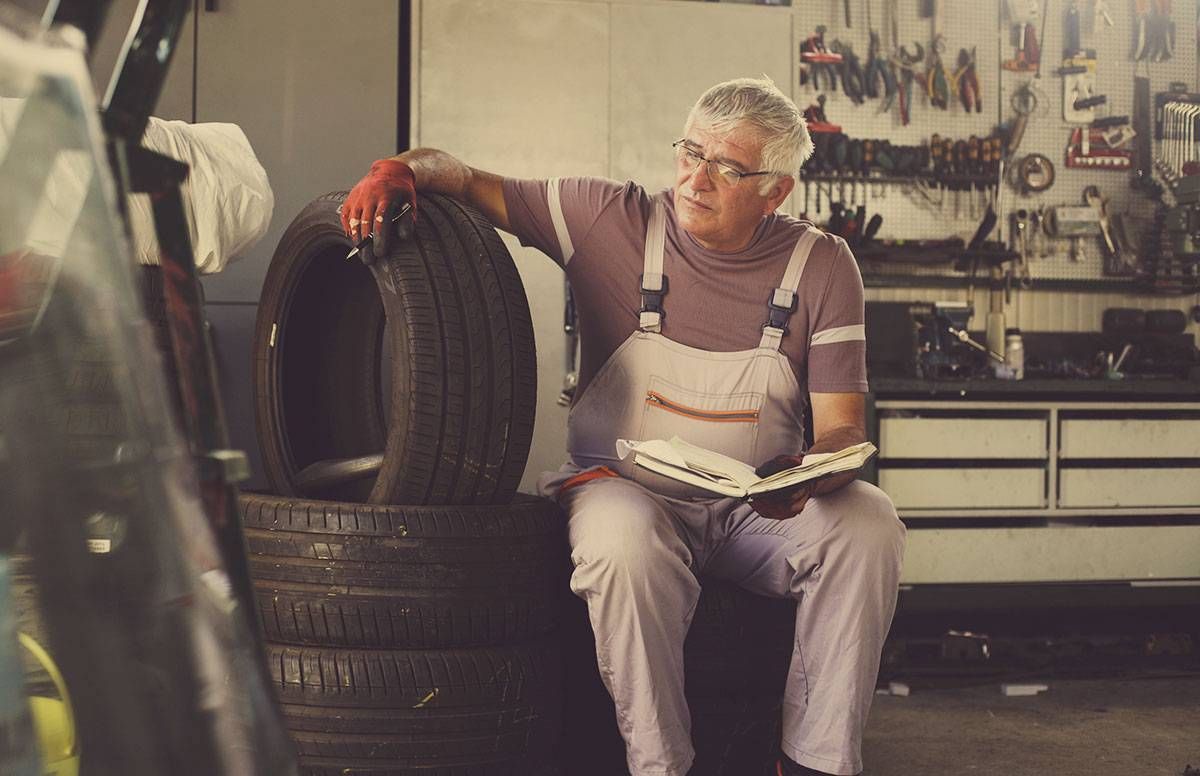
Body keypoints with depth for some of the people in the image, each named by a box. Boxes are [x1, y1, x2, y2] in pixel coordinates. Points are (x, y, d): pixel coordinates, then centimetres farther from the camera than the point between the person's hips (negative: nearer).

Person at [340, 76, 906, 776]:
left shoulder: (822, 266, -1)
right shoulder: (614, 220, -4)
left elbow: (844, 428, -4)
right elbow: (468, 181, -2)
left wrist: (807, 476, -27)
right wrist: (401, 168, -25)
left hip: (755, 510, 2)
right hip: (627, 488, -2)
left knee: (869, 522, -25)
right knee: (624, 539, -36)